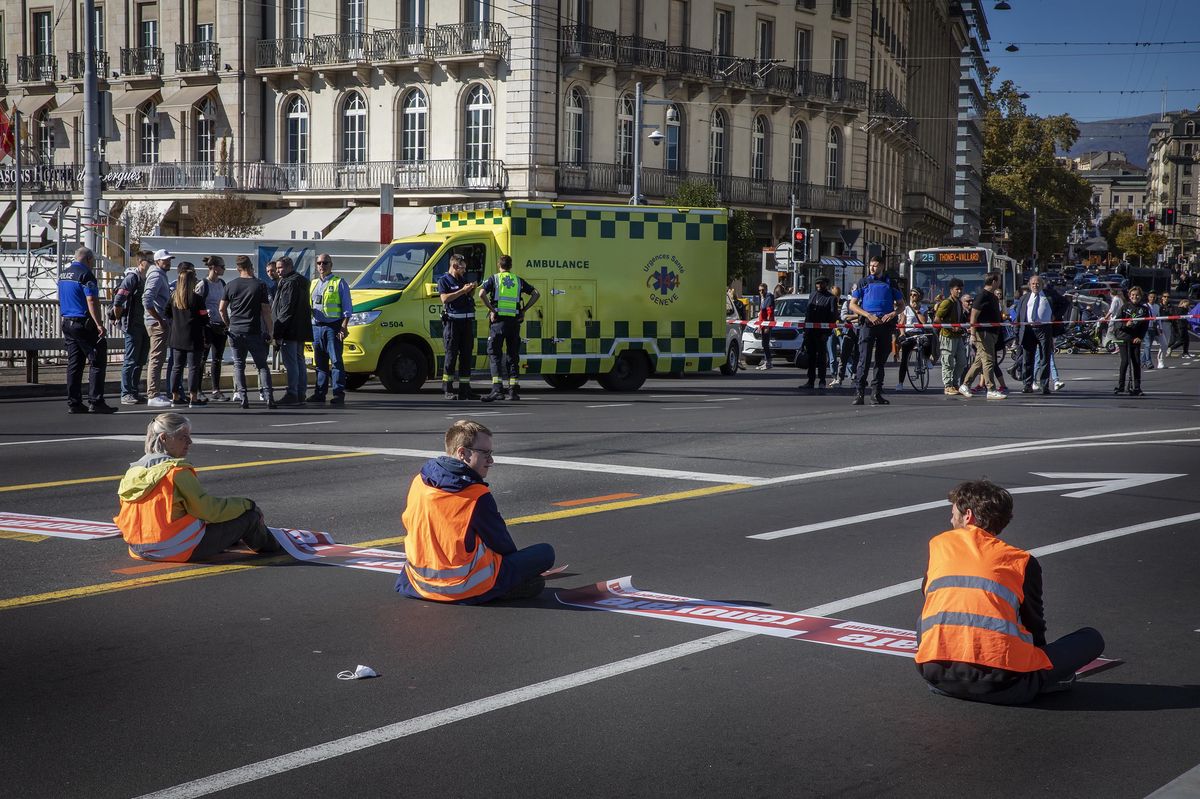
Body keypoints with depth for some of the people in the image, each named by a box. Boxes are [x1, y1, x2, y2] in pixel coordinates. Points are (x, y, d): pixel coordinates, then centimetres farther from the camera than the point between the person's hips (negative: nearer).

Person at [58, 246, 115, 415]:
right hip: (84, 324, -9)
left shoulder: (63, 273, 16)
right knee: (97, 362, -4)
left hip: (67, 323, 9)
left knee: (74, 364, 10)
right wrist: (99, 324, -21)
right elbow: (91, 301, -19)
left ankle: (73, 403, 9)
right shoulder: (85, 274, -11)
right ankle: (96, 401, -9)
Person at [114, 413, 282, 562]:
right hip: (181, 551, -9)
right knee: (250, 515, 3)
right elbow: (208, 509, -16)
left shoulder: (133, 471, 6)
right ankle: (271, 547, 33)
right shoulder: (177, 471, -17)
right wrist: (246, 504, -2)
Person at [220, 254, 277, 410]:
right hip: (254, 332, -2)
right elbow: (266, 311, -4)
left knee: (238, 365, 9)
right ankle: (268, 396, -7)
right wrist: (269, 331, 3)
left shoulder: (231, 285, 5)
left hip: (235, 331, 2)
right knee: (262, 365, 5)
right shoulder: (260, 285, -3)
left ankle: (242, 396, 0)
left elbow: (222, 309, 8)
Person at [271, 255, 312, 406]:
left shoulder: (291, 283, -14)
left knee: (291, 363, -8)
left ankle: (292, 394, -8)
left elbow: (287, 308, -19)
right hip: (300, 330, 11)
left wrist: (277, 330, -18)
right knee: (299, 361, 12)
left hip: (289, 330, -11)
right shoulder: (301, 281, 19)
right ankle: (300, 394, 17)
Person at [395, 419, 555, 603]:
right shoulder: (478, 497, -17)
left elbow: (409, 525, 13)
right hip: (465, 590, -7)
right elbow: (502, 545, -5)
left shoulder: (419, 482, -1)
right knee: (546, 553, -3)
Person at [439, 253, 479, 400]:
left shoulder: (463, 280, 19)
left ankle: (465, 389, 11)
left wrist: (472, 290, 5)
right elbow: (444, 298, -16)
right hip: (452, 321, -7)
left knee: (467, 356, 7)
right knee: (451, 355, -6)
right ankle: (447, 390, -2)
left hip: (467, 321, 7)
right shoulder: (443, 280, 0)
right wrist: (462, 291, -16)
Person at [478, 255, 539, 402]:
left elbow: (482, 293, -13)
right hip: (514, 321, 3)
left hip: (498, 320, -3)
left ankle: (497, 389, -15)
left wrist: (491, 310, -7)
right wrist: (524, 310, 8)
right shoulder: (518, 280, 13)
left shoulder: (494, 279, 3)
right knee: (513, 356, 10)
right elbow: (535, 294, 9)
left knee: (494, 354, -2)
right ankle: (514, 390, 8)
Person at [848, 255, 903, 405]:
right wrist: (869, 315, -9)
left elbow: (901, 304, 17)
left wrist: (893, 313, -6)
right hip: (868, 324, -2)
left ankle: (876, 394, 10)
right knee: (864, 359, -10)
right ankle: (859, 393, -9)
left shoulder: (890, 283, 14)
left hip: (886, 324, 2)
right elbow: (852, 305, 6)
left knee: (881, 360, 5)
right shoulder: (864, 283, 11)